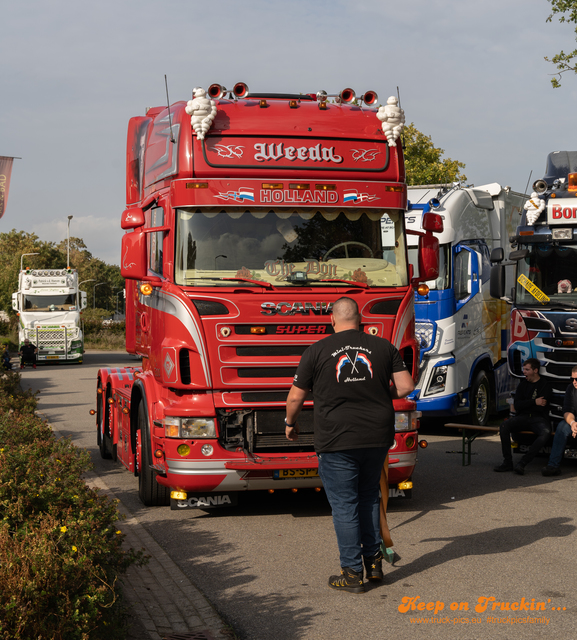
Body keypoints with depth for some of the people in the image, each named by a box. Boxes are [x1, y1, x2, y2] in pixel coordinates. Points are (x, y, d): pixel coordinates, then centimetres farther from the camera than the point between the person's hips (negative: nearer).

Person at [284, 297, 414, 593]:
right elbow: (406, 386, 1)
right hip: (377, 438, 4)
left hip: (337, 441, -3)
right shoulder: (383, 347, 3)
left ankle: (352, 573, 5)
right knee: (368, 497, 21)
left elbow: (296, 396, 3)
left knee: (344, 505, 3)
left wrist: (290, 423, 21)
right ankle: (374, 560, 23)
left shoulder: (317, 352, -2)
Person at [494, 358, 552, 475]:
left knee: (545, 433, -38)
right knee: (504, 426, -27)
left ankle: (522, 463, -37)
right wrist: (534, 402, -6)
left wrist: (525, 404, 2)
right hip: (522, 417, 4)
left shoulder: (545, 386, 2)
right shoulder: (523, 384, 16)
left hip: (539, 418, -4)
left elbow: (541, 407, -9)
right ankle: (507, 462, -24)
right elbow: (517, 406, 5)